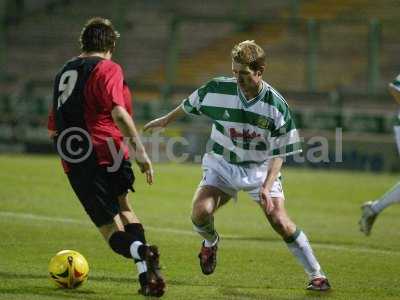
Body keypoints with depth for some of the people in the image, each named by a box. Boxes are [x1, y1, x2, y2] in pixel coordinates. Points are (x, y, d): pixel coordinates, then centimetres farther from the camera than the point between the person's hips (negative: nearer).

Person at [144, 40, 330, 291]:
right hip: (222, 164, 2)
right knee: (200, 213, -20)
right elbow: (189, 105, 5)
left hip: (260, 169, -2)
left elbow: (279, 153, -13)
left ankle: (316, 275, -2)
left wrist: (267, 186, -25)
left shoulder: (277, 105, -21)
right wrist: (166, 120, 21)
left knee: (280, 222, -16)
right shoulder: (218, 89, -18)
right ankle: (211, 242, 18)